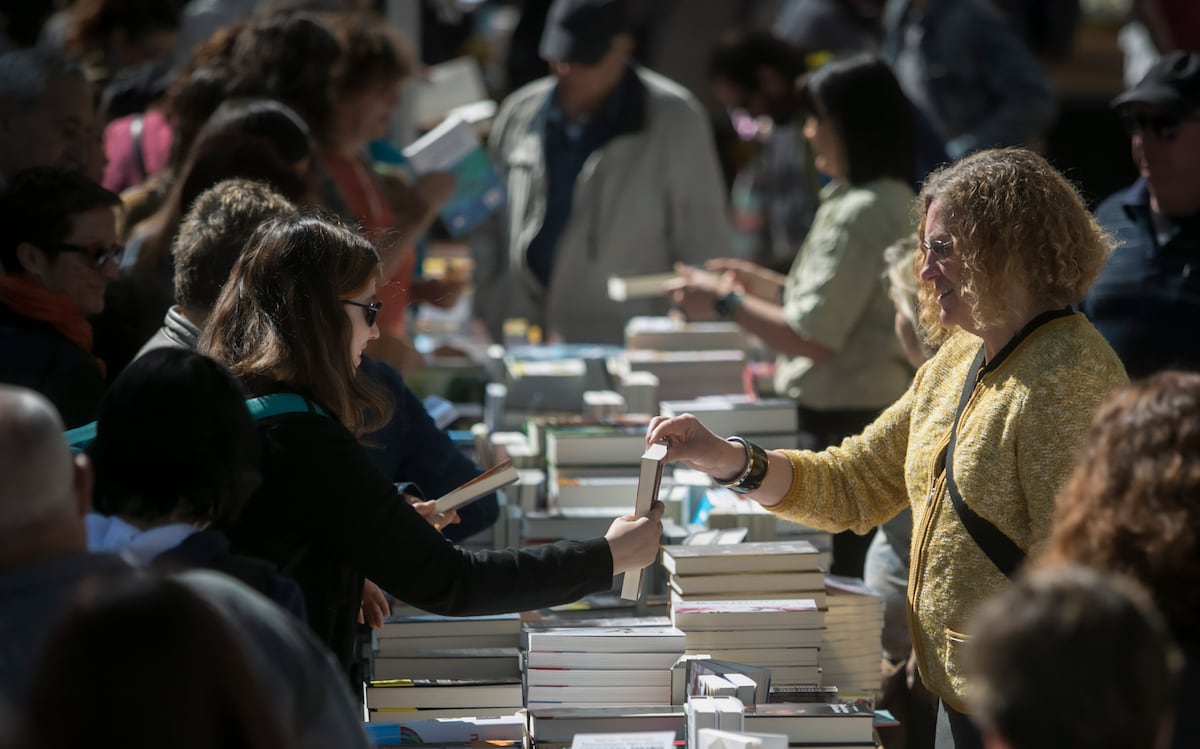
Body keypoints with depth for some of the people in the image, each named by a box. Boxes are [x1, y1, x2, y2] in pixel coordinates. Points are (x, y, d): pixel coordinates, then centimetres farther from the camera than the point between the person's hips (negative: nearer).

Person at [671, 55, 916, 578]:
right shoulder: (894, 202, 14)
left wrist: (726, 302, -8)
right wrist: (769, 287, 20)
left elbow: (813, 338, -19)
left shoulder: (859, 214, -18)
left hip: (844, 426, -10)